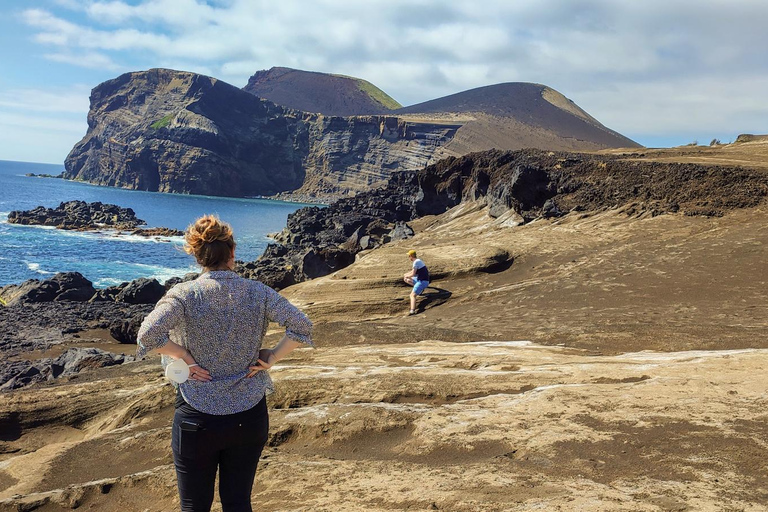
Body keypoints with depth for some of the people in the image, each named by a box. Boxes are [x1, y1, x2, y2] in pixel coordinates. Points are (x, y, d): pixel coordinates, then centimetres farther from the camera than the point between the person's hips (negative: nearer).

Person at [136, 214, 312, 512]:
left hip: (198, 422, -2)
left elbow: (149, 334, -25)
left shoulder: (184, 295, -10)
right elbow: (301, 326, -11)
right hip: (250, 418, 2)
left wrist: (185, 357, -11)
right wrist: (271, 358, -3)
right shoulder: (257, 292, -4)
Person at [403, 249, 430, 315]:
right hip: (421, 280, 9)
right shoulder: (418, 261, 16)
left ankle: (412, 310, -42)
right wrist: (406, 275, 21)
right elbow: (413, 271, 31)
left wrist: (407, 276, 2)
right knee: (406, 279, 20)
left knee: (412, 295, -22)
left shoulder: (416, 262, -15)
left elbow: (413, 274, -17)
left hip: (422, 281, -9)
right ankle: (420, 289, 13)